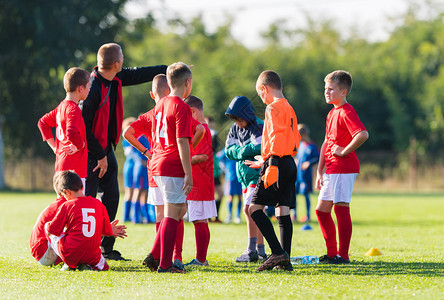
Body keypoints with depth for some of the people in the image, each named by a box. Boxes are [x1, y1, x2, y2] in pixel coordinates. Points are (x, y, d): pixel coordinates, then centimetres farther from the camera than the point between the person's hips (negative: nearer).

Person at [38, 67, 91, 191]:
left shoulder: (62, 106, 11)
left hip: (61, 166, 10)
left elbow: (43, 122, 23)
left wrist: (55, 147, 17)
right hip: (74, 169, -10)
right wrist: (80, 146, -14)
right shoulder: (73, 109, -17)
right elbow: (71, 133, -33)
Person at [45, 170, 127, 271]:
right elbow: (107, 231, 11)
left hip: (70, 255, -5)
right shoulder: (99, 204, 5)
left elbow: (53, 230, -2)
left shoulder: (66, 206, -7)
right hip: (92, 256, 5)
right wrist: (112, 231, 36)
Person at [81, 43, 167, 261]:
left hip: (106, 149, 9)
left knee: (111, 197, 9)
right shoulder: (93, 88, -24)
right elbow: (82, 126, -22)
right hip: (90, 151, -9)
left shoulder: (116, 79, 0)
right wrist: (100, 155, -18)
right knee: (87, 200, -8)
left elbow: (139, 74, 18)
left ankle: (107, 248, 17)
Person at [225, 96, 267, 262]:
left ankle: (252, 250, -18)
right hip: (245, 177, 8)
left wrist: (240, 151, -11)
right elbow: (229, 151, 3)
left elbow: (258, 148, -25)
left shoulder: (259, 127, -13)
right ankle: (260, 250, 19)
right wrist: (246, 151, -14)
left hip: (258, 175, -8)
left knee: (249, 209, -17)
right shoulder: (235, 129, 10)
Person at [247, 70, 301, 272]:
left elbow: (276, 136, -19)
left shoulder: (274, 107, -7)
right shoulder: (289, 108, 20)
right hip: (290, 163, 9)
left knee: (255, 207, -8)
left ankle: (278, 252, -18)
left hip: (278, 162, -9)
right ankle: (285, 260, 1)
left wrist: (272, 165, -24)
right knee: (283, 210, 6)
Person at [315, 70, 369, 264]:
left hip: (343, 168, -10)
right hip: (331, 169, 10)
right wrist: (320, 171, 16)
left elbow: (363, 134, -29)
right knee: (322, 209, 11)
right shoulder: (332, 113, 18)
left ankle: (343, 255, -5)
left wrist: (344, 151, -18)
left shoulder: (346, 112, -13)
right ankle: (332, 253, 18)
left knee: (341, 208, -8)